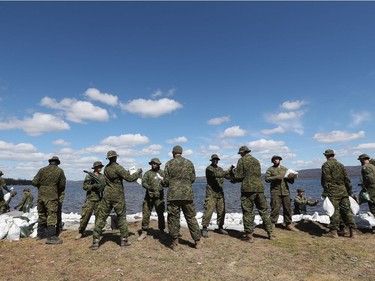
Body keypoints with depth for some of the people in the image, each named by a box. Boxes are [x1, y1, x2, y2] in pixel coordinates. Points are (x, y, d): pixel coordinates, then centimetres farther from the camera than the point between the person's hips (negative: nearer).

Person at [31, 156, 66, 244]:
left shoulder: (42, 170, 6)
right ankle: (51, 237, -8)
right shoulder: (60, 171, -2)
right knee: (52, 215, -4)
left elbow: (34, 182, 3)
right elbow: (62, 185, -2)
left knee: (41, 215, 17)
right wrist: (59, 192, 17)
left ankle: (40, 234, 29)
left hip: (41, 195, 5)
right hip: (52, 196, -4)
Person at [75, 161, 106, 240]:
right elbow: (84, 186, -7)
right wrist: (94, 186, -19)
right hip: (90, 199, -3)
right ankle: (81, 232, 15)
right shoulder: (89, 176, -1)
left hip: (99, 199, 3)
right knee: (85, 216, -1)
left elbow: (105, 185, 8)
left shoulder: (102, 176, 9)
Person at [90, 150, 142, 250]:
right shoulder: (118, 168, -14)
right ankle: (124, 240, 14)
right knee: (122, 218, 9)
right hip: (118, 197, -5)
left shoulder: (106, 168, 7)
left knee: (101, 218, 7)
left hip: (107, 196, 5)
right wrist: (138, 173, 0)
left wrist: (127, 172, 19)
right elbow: (129, 178, -16)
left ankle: (95, 242, 7)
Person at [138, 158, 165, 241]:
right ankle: (144, 233, 11)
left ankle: (162, 231, 23)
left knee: (160, 214, 5)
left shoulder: (162, 173, 8)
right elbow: (143, 183, -7)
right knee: (146, 214, 0)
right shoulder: (147, 173, 5)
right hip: (149, 197, 0)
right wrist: (149, 187, -25)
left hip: (159, 197, 0)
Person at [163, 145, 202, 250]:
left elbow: (165, 181, -1)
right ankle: (198, 241, 16)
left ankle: (175, 243, 13)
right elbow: (193, 179, 10)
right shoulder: (189, 163, 6)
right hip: (187, 194, 2)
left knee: (173, 218, 7)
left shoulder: (169, 163, -1)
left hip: (173, 195, -2)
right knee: (191, 218, 12)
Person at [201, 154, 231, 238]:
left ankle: (220, 228, 21)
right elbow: (216, 174, -24)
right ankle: (204, 229, -1)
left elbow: (228, 177, 12)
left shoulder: (220, 169, 16)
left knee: (221, 211, 8)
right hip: (211, 193, -7)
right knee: (208, 211, -10)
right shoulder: (209, 168, -7)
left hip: (220, 193, 7)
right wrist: (227, 171, -24)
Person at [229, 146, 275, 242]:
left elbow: (239, 176, -8)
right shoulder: (256, 160, 19)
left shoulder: (242, 160, -1)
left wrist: (233, 179, 14)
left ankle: (249, 235, 2)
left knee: (248, 212, 0)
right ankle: (270, 233, 19)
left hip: (248, 188, -6)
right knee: (263, 211, 15)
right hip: (259, 188, 6)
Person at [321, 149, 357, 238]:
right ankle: (353, 231, 11)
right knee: (347, 210, 9)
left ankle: (334, 231, 1)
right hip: (343, 190, 6)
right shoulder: (341, 165, 15)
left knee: (334, 211, -3)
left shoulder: (326, 165, -6)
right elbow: (347, 179, 15)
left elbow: (326, 180, -14)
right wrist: (350, 192, 19)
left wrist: (325, 193, -13)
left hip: (333, 191, -6)